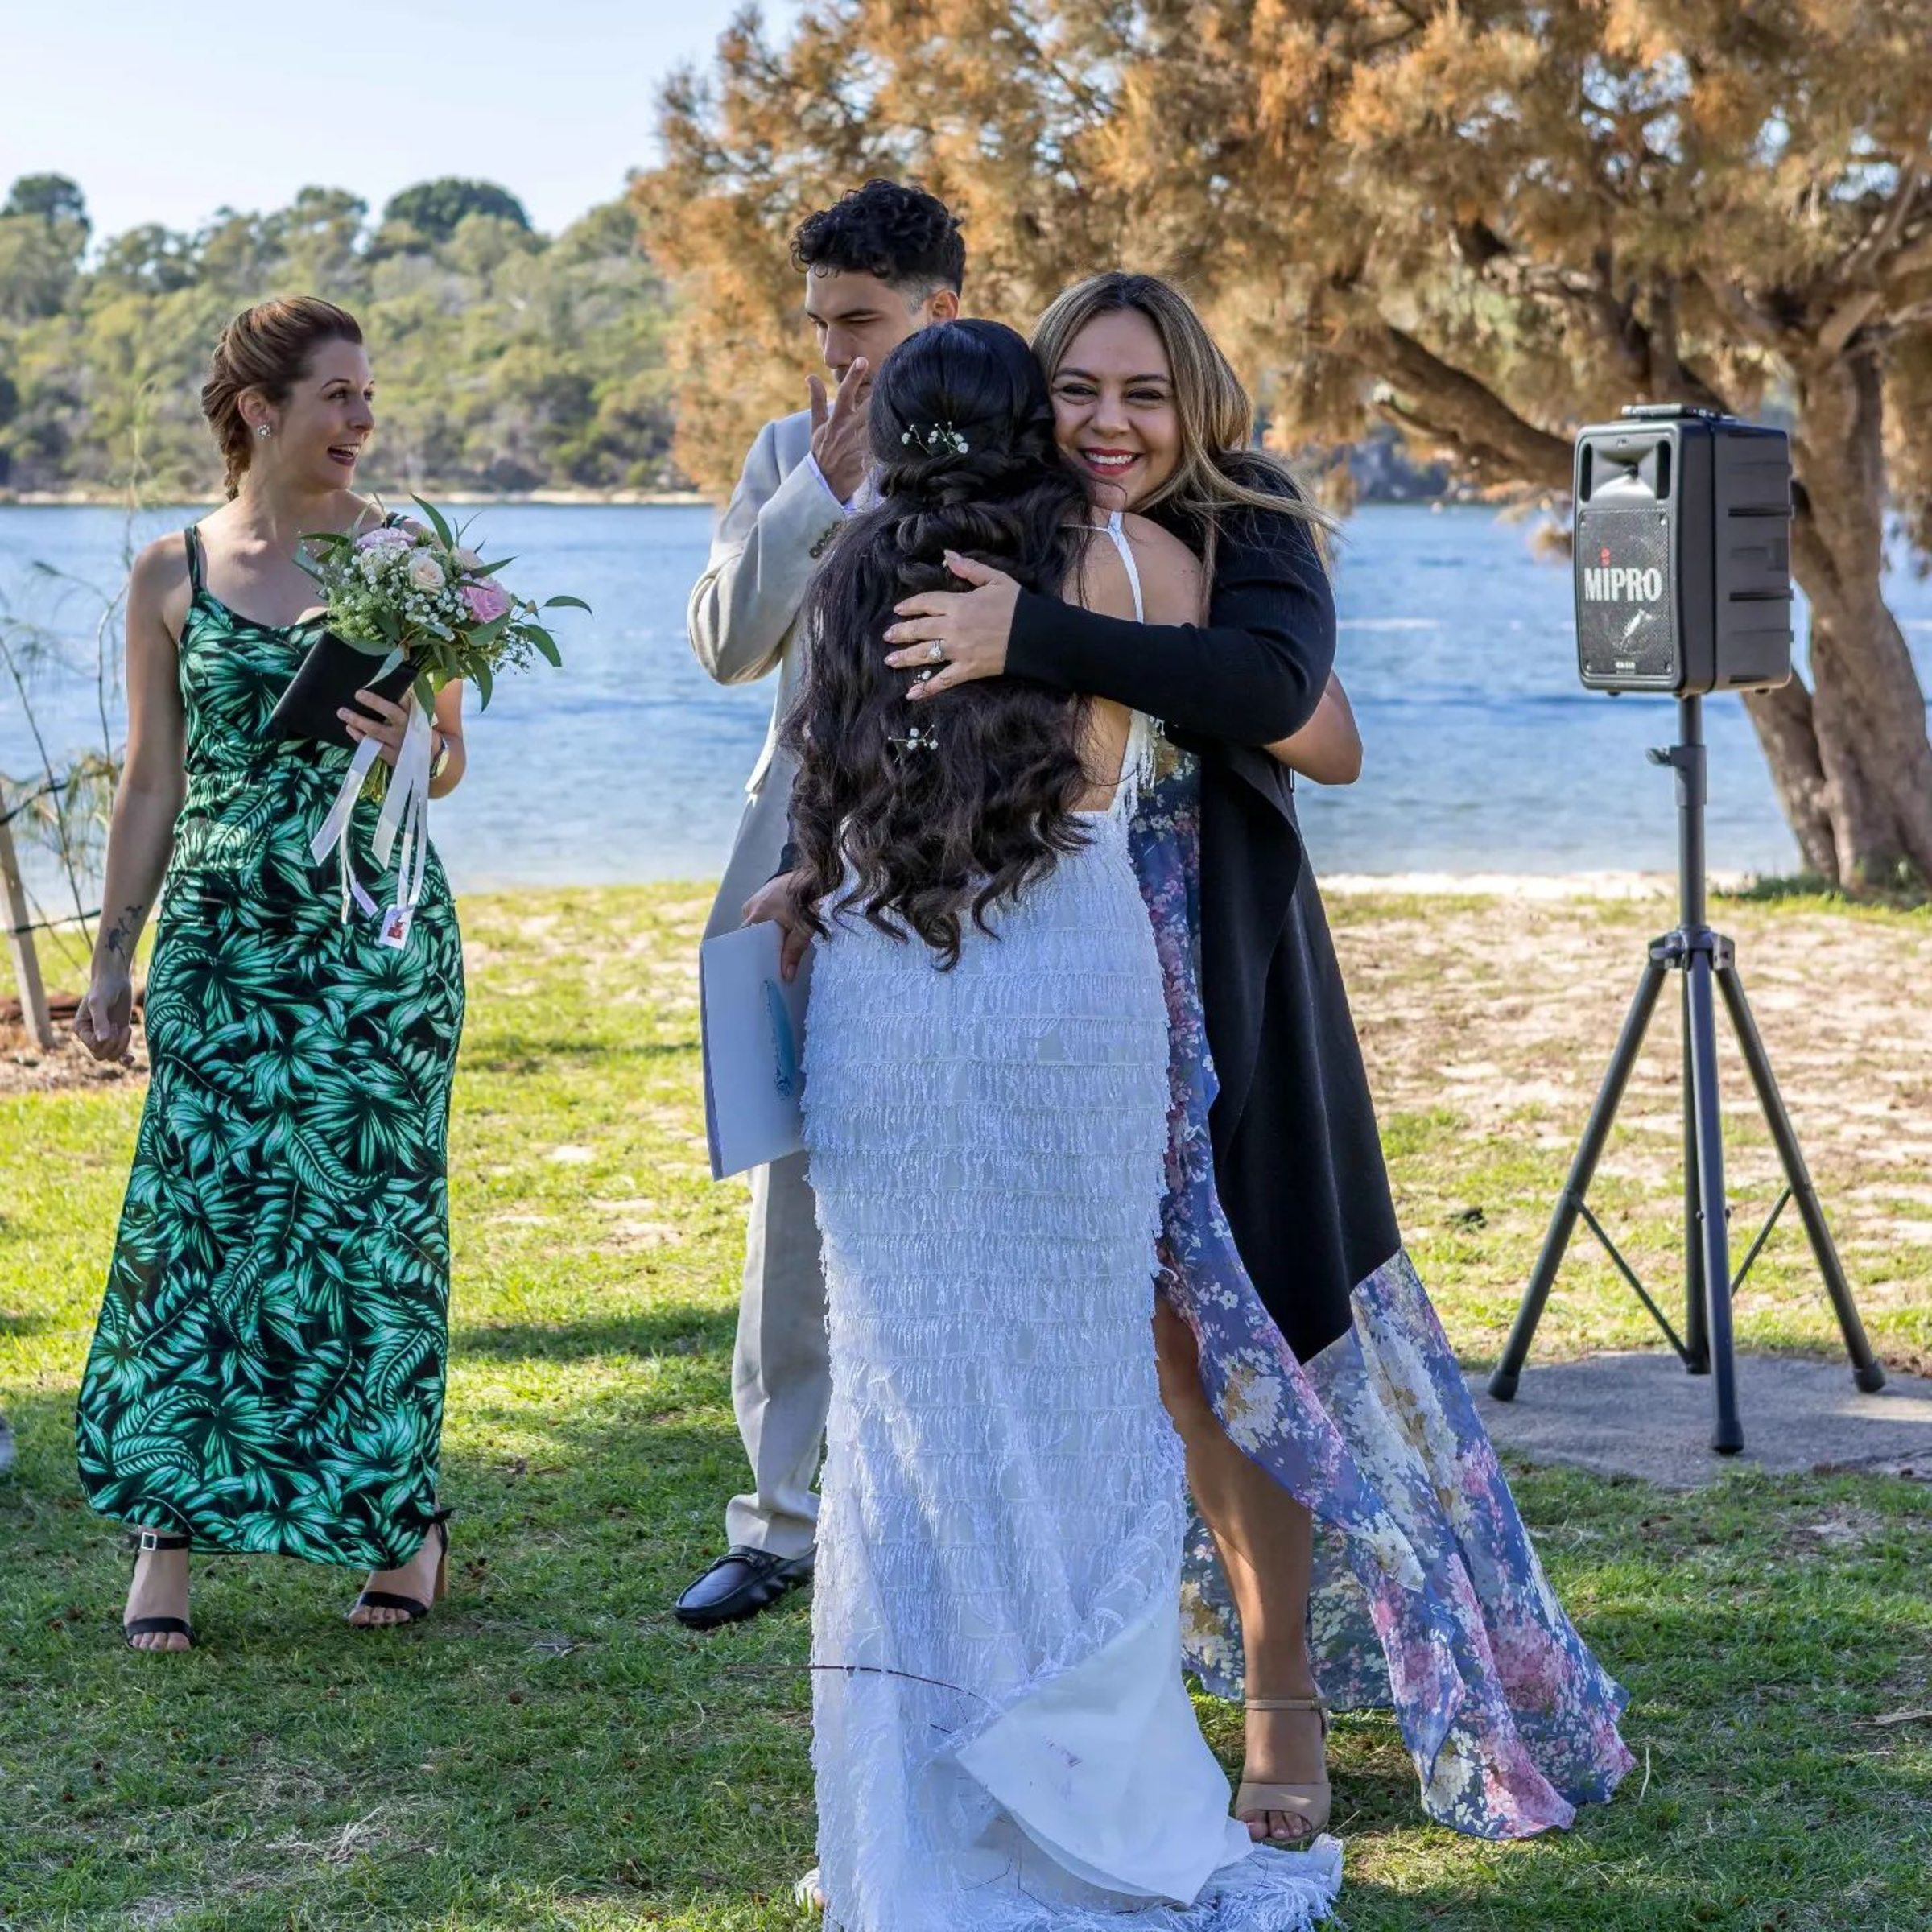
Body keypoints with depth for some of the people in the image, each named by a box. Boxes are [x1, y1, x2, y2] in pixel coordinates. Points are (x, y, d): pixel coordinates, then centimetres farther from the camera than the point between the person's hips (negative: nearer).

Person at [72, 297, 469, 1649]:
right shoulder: (173, 574, 5)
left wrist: (406, 746, -15)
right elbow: (153, 781, 9)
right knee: (199, 1210, -3)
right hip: (224, 939, 0)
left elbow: (451, 764, 8)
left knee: (372, 1214, 1)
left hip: (379, 932, 0)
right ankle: (169, 1530, 6)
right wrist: (114, 956, 8)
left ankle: (404, 1514, 15)